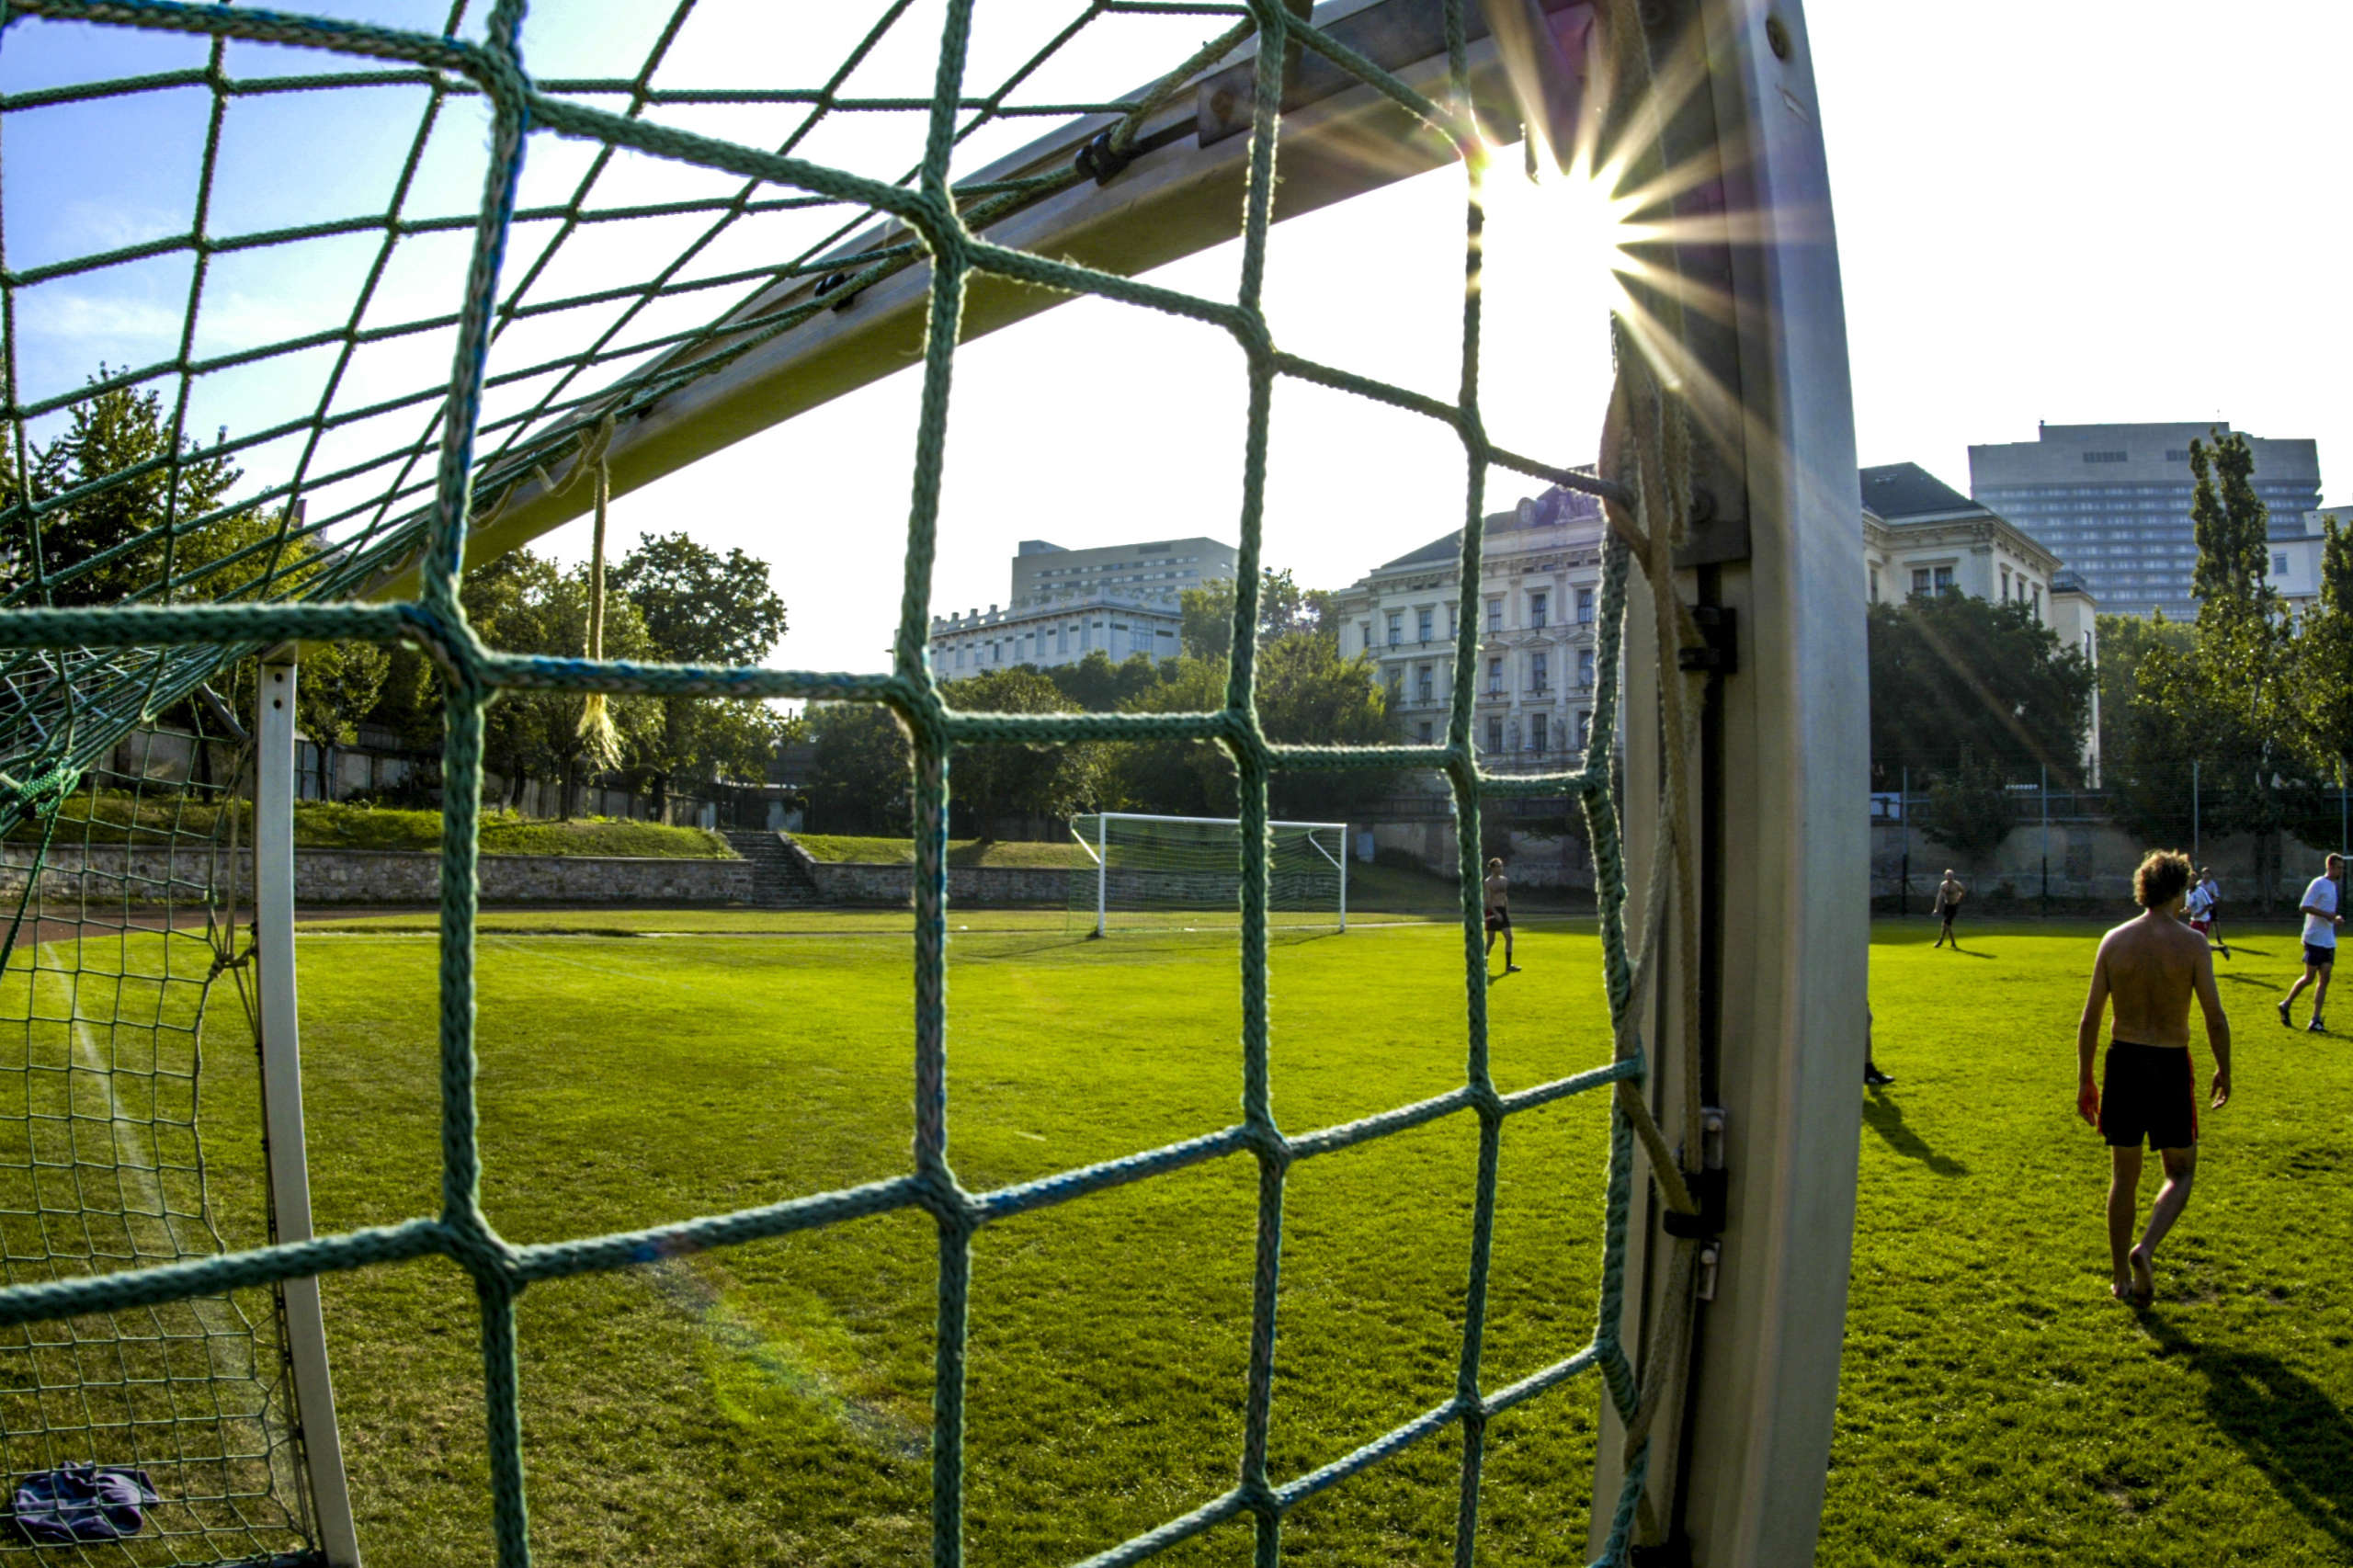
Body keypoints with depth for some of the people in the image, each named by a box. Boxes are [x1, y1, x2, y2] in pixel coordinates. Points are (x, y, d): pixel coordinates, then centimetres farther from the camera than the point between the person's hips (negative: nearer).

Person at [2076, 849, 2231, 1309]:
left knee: (2124, 1176, 13)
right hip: (2171, 1066, -2)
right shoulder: (2192, 943, -8)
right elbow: (2216, 1018, -10)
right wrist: (2224, 1071, 6)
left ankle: (2122, 1279, 20)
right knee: (2180, 1173, 15)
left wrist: (2084, 1080, 7)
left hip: (2124, 1062, 3)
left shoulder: (2114, 940, -1)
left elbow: (2090, 1018, -1)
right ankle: (2145, 1249, -8)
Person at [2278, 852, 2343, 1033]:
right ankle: (2285, 1005, 16)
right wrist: (2327, 914, -24)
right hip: (2314, 939, -8)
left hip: (2329, 941, 8)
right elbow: (2305, 906, -17)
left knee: (2324, 979, 1)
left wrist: (2335, 919, 9)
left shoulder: (2333, 886, 17)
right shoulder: (2319, 884, -10)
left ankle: (2315, 1021, 0)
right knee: (2310, 978, -5)